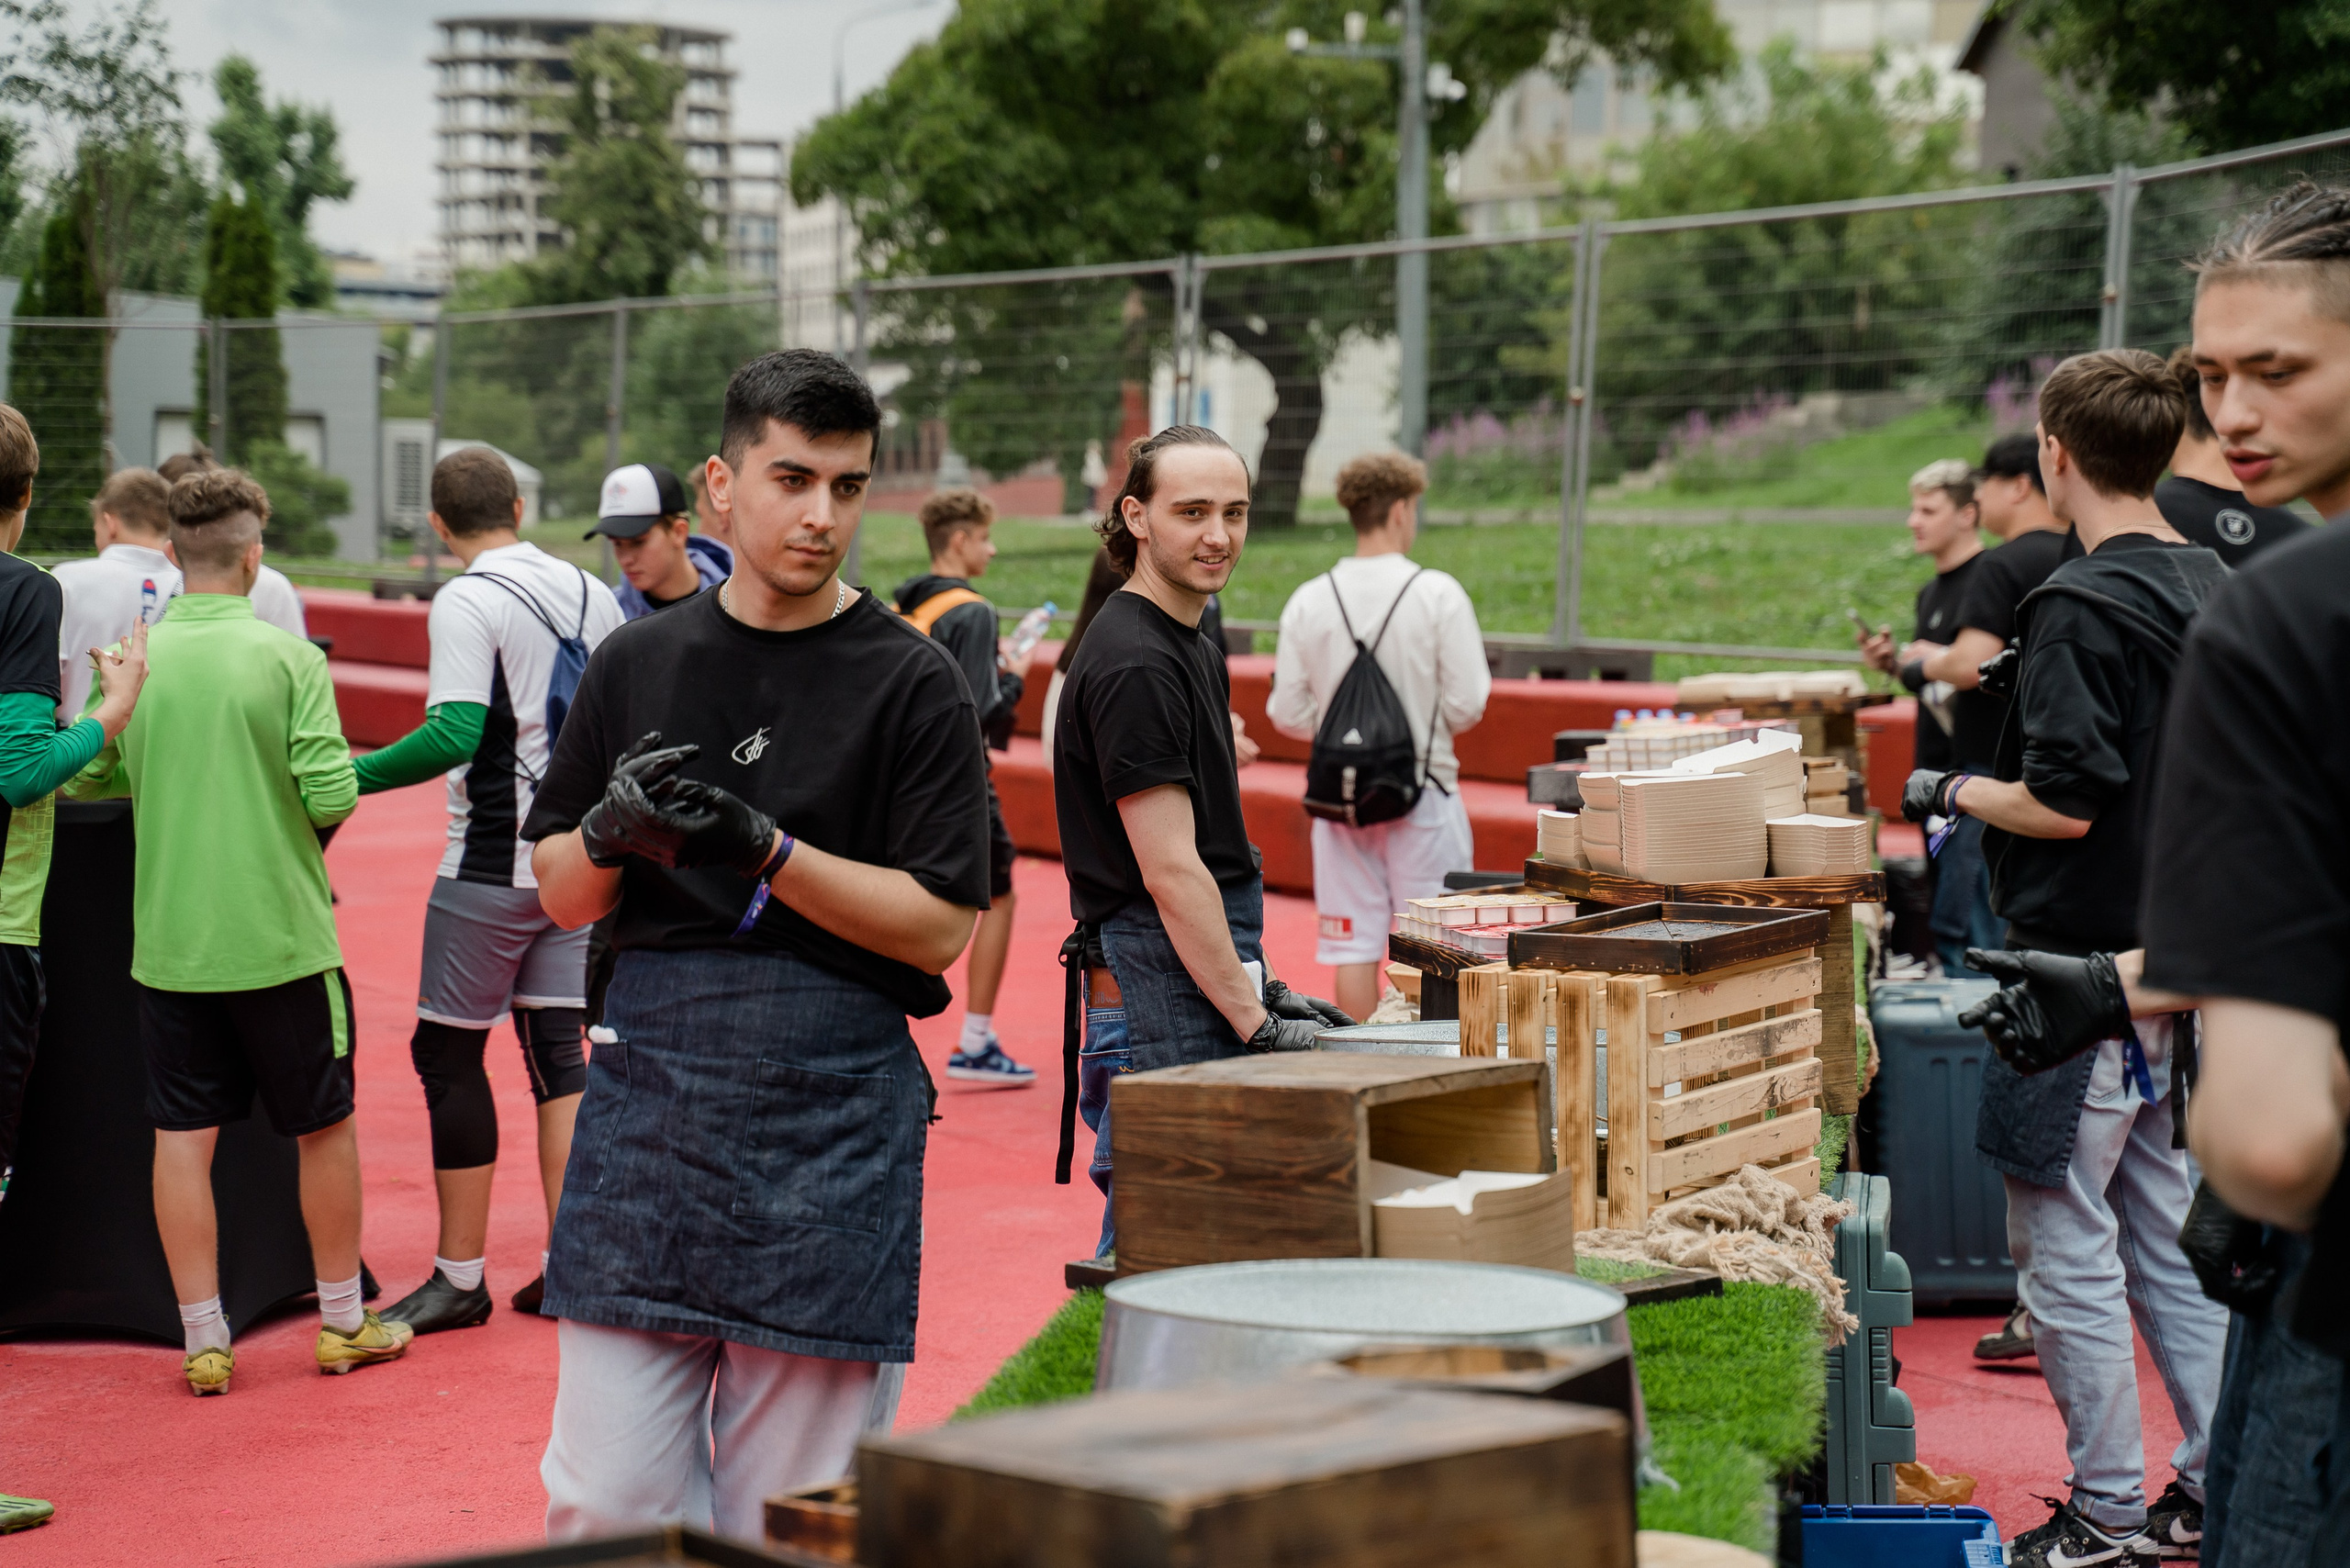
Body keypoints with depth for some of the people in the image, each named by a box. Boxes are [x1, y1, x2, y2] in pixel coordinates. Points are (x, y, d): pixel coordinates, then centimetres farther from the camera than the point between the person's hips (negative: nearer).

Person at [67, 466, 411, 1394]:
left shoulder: (132, 657, -2)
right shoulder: (286, 656, -10)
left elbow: (83, 777, 3)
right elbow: (331, 795, -16)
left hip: (168, 940, 2)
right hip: (278, 934, -2)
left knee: (183, 1135, 8)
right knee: (324, 1127, 12)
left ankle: (203, 1342, 12)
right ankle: (343, 1323, 22)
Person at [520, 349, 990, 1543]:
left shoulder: (911, 682, -1)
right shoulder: (638, 663, 10)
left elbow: (938, 924, -7)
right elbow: (559, 894, 13)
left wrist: (762, 849, -17)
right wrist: (611, 833, -9)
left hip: (833, 1109, -3)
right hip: (647, 1085, 3)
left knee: (794, 1518, 3)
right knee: (604, 1498, 2)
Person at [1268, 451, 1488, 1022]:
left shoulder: (1309, 600, -1)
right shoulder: (1439, 594, -9)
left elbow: (1287, 714, 1)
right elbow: (1467, 706, -11)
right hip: (1422, 792, -3)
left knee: (1353, 949, 8)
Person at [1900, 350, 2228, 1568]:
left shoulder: (2078, 606, -18)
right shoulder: (2209, 587, 8)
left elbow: (2064, 805, -22)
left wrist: (1948, 793, -6)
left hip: (2085, 968, -9)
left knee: (2064, 1241, 1)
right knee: (2164, 1225, 17)